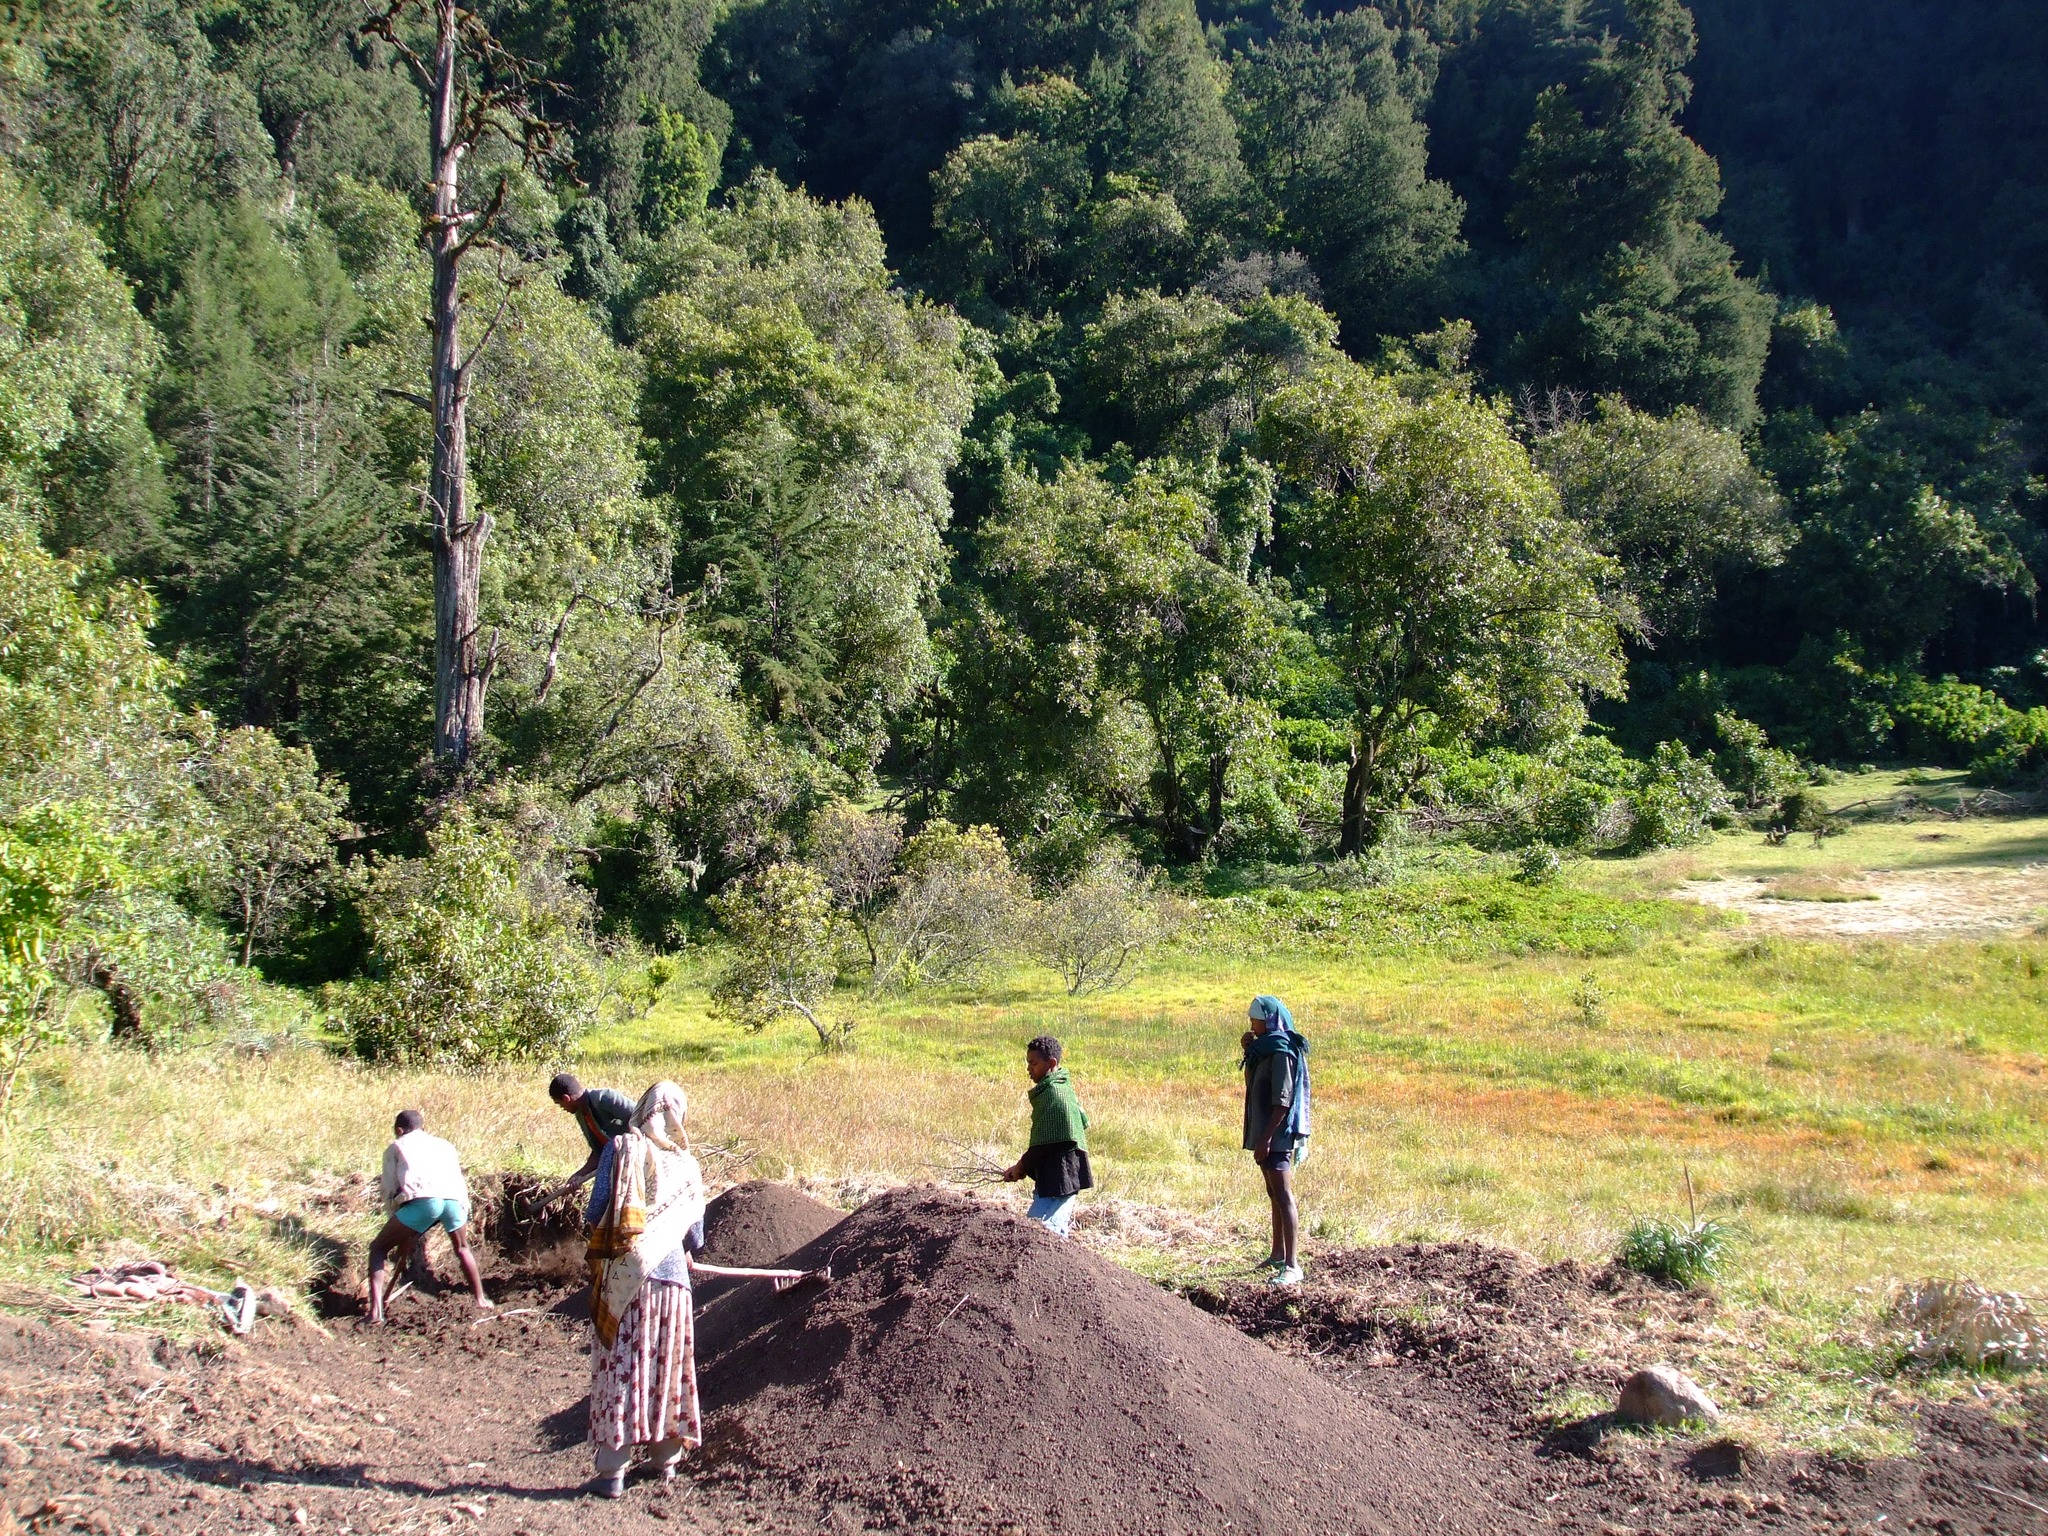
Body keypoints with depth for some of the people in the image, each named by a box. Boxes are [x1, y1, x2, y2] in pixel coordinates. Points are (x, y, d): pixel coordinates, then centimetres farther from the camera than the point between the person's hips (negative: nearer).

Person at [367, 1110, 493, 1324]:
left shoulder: (396, 1147, 29)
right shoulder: (444, 1145, 38)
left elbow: (390, 1191, 24)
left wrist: (403, 1237, 28)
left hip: (421, 1198, -3)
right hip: (455, 1198, 4)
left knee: (379, 1248, 13)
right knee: (462, 1248, 33)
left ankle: (376, 1310, -3)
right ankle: (481, 1300, 36)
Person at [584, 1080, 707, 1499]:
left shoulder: (620, 1149, -5)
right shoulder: (687, 1166, 3)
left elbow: (596, 1212, -8)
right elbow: (695, 1238, 9)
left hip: (620, 1279, -2)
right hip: (671, 1279, 2)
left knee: (618, 1370, 2)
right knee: (667, 1369, 13)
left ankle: (613, 1470, 1)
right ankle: (666, 1459, 21)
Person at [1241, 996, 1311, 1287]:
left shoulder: (1281, 1051, -16)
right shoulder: (1265, 1047, 14)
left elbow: (1282, 1100, -21)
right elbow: (1253, 1084, 25)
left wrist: (1266, 1138, -24)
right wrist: (1249, 1051, 11)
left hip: (1277, 1134, -11)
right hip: (1265, 1134, 11)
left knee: (1283, 1196, -12)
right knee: (1275, 1194, 19)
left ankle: (1292, 1266, -15)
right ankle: (1278, 1255, 30)